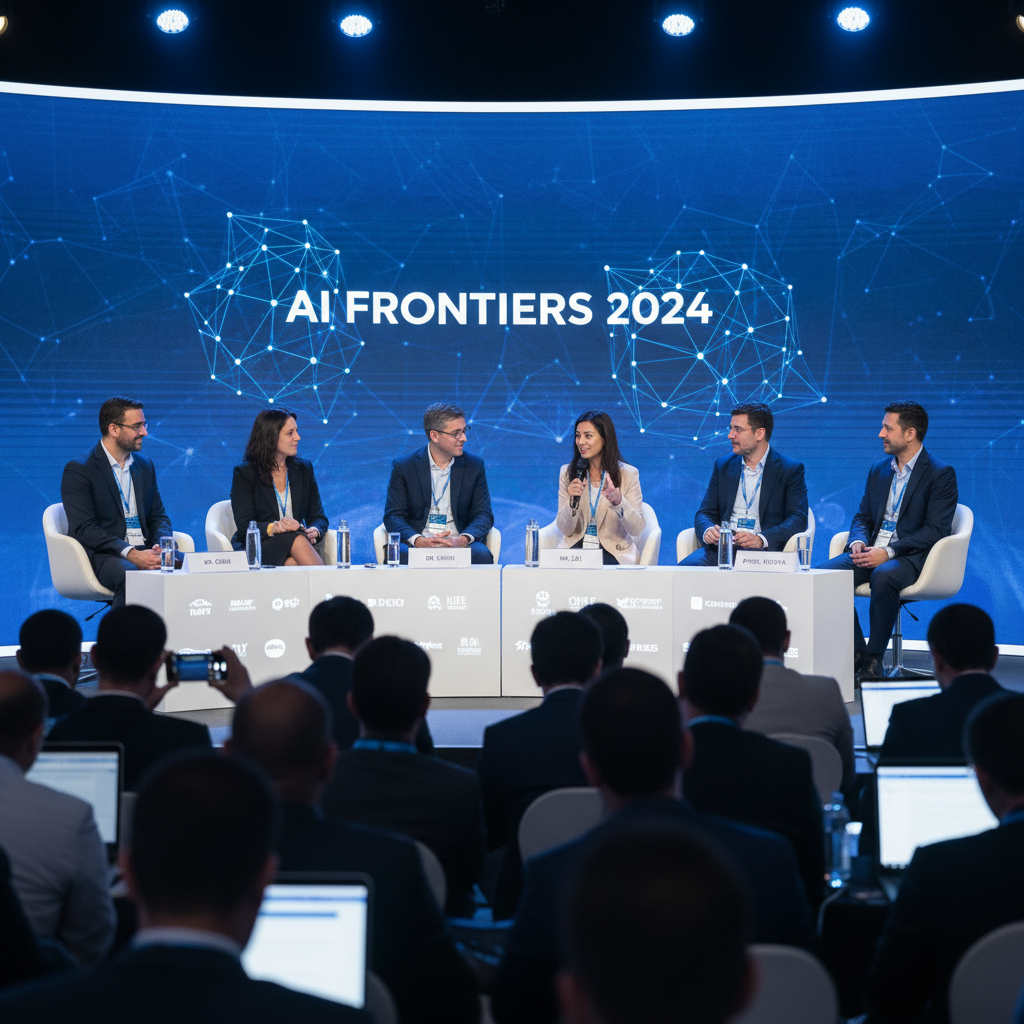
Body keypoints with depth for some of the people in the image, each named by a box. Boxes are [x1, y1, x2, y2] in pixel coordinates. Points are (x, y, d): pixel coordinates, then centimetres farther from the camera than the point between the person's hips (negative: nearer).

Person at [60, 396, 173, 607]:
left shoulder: (145, 466, 19)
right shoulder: (77, 470, -3)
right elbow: (84, 529, -12)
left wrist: (162, 546, -5)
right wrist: (130, 554, -23)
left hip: (145, 551, 6)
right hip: (102, 554, -5)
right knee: (129, 575, -38)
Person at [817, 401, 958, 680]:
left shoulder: (941, 474, -3)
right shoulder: (878, 470, 18)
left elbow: (935, 531, -12)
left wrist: (888, 552, -22)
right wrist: (858, 542, -6)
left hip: (909, 555, -6)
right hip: (871, 551, 6)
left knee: (883, 576, -39)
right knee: (825, 573, -22)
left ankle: (874, 658, -25)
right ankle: (855, 651, -15)